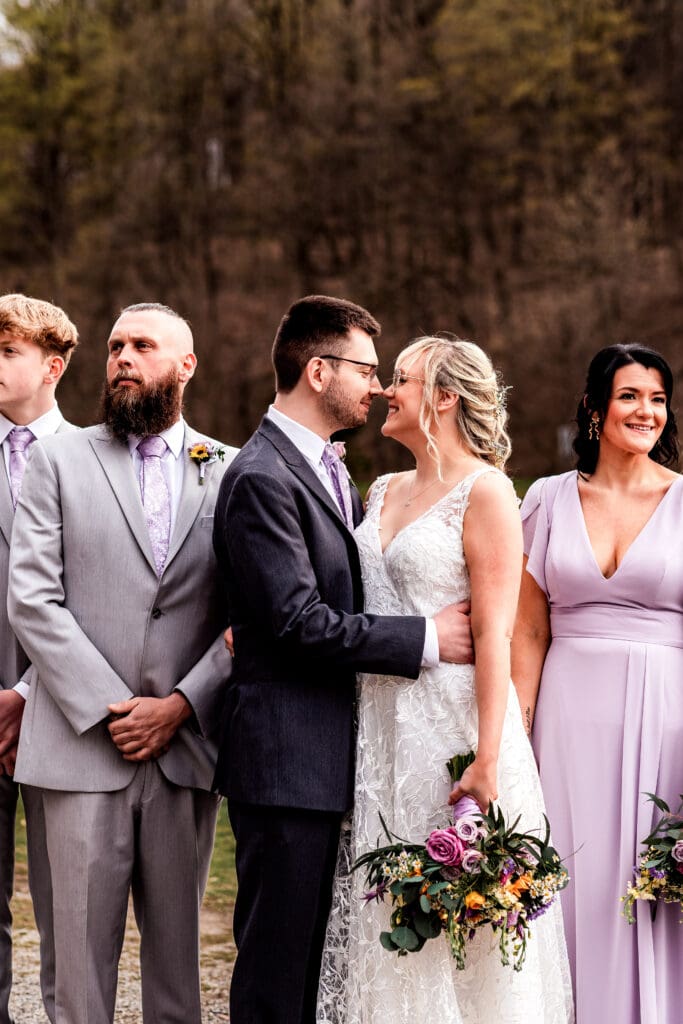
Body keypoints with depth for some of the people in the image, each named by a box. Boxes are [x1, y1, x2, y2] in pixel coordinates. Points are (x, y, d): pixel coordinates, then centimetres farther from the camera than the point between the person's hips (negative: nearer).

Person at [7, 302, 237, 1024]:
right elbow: (31, 600, -2)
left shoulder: (232, 471, 8)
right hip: (83, 748, -1)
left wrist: (181, 705, -9)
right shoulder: (60, 460, 6)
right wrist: (106, 708, -10)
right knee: (82, 945, 1)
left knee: (177, 943, 8)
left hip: (187, 746, 1)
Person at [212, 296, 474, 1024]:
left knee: (316, 956, 13)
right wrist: (424, 639, -15)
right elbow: (300, 622, -20)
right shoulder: (262, 478, -14)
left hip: (329, 752, 10)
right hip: (285, 754, -9)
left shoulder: (327, 470, 17)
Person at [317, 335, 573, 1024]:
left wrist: (487, 761, -21)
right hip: (379, 727, 7)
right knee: (383, 914, 9)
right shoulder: (386, 491, 15)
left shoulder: (484, 491, -8)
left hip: (450, 724, -7)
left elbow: (494, 635, -14)